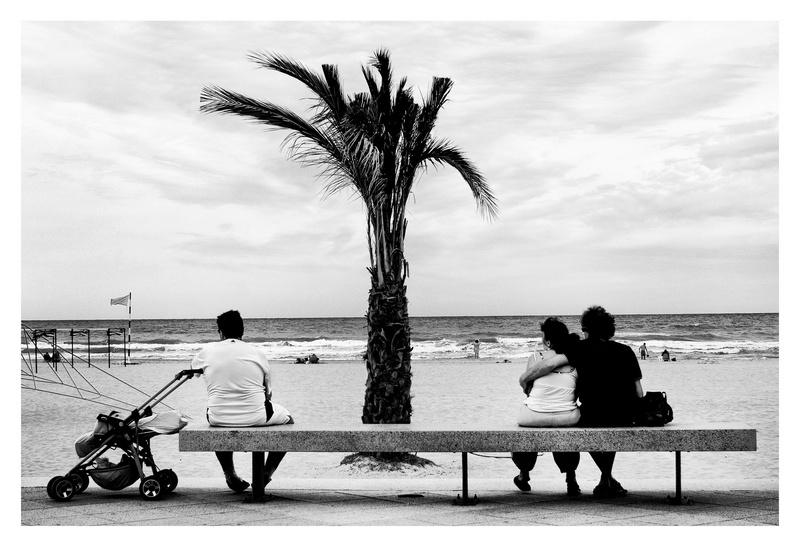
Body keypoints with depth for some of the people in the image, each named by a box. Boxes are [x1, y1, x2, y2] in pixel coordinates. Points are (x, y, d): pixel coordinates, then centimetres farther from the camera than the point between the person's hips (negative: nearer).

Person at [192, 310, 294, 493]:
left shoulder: (208, 351, 4)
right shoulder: (257, 353, 3)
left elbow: (194, 368, 29)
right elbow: (268, 393, 11)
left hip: (220, 418, 2)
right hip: (255, 416, -2)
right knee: (288, 421, 28)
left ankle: (229, 473, 32)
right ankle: (266, 473, 19)